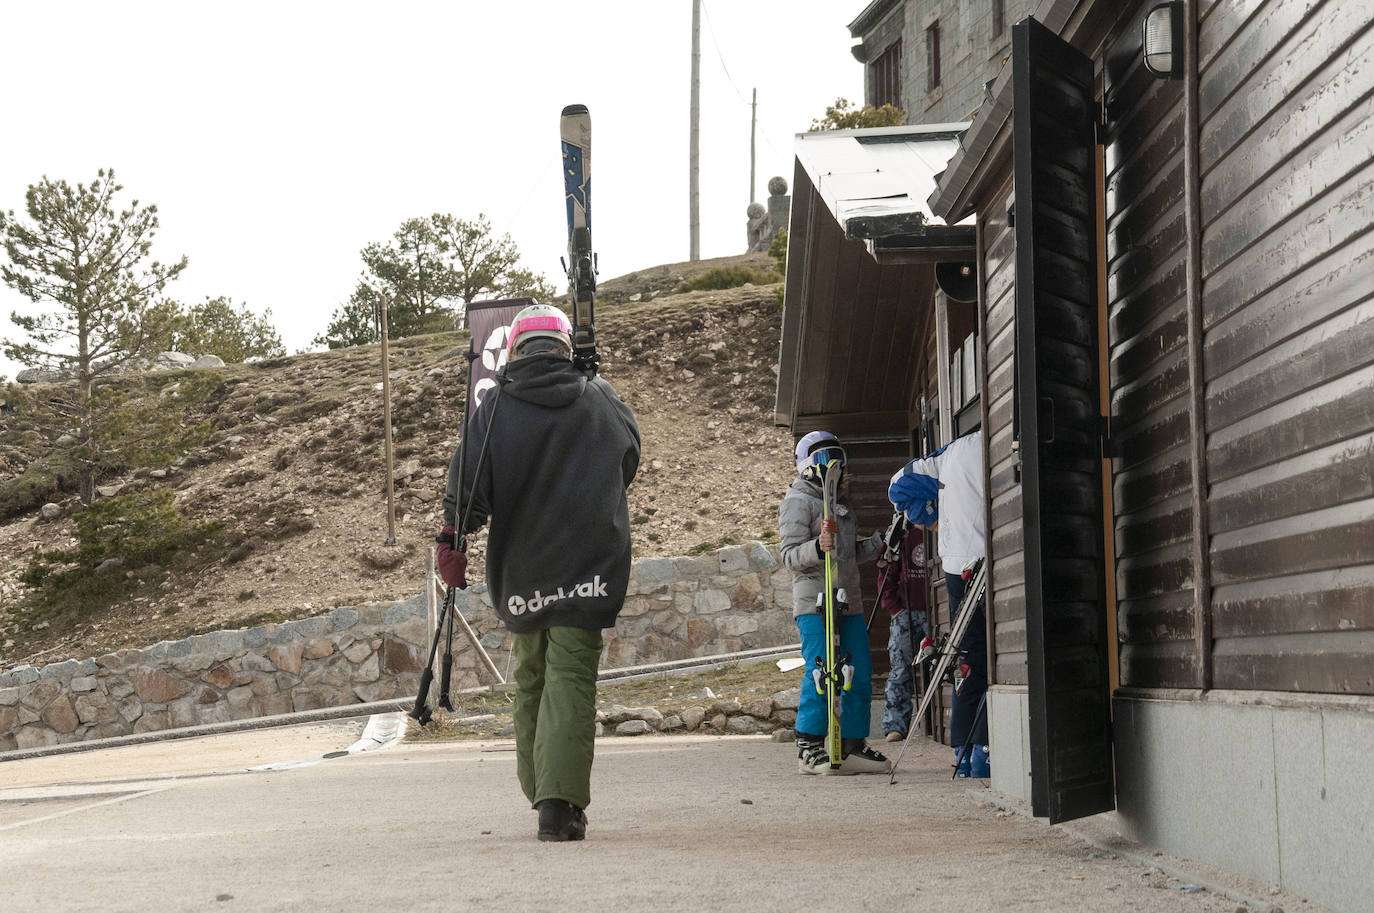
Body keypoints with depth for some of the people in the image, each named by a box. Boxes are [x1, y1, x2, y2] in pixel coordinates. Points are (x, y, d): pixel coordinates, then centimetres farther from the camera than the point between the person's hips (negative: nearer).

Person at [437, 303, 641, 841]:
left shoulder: (496, 408, -1)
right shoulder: (602, 401, 4)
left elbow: (468, 482, -6)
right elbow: (629, 463, 21)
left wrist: (451, 539, 2)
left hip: (521, 567, 1)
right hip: (589, 566, -1)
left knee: (531, 678, 15)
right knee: (571, 679, -5)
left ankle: (540, 792, 21)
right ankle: (559, 803, -16)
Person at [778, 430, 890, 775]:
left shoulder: (841, 501, 23)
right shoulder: (798, 501, -2)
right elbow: (790, 555, -11)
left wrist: (878, 542, 17)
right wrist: (817, 548, -28)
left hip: (849, 602, 8)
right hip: (815, 602, -8)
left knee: (859, 674, 5)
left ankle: (852, 746, 12)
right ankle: (810, 749, -7)